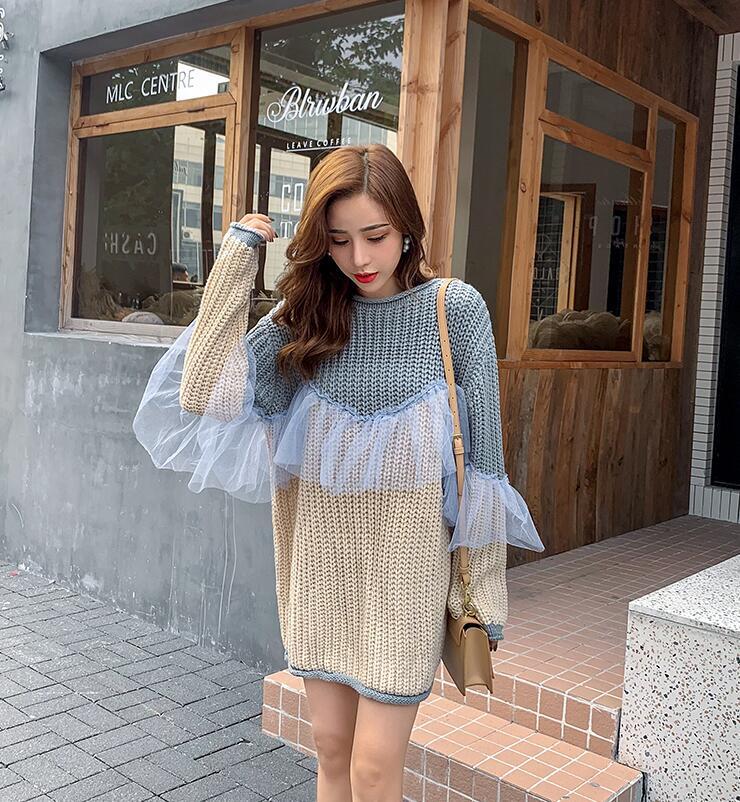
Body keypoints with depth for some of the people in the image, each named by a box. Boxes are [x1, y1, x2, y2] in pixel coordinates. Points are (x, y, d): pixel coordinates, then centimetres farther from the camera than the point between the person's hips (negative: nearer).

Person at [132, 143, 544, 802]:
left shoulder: (456, 309, -8)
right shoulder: (305, 312, -1)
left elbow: (481, 456, -5)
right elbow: (206, 397, -13)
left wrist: (483, 590, -4)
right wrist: (236, 258, -11)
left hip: (405, 562, -3)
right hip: (320, 559, 3)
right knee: (330, 748, 16)